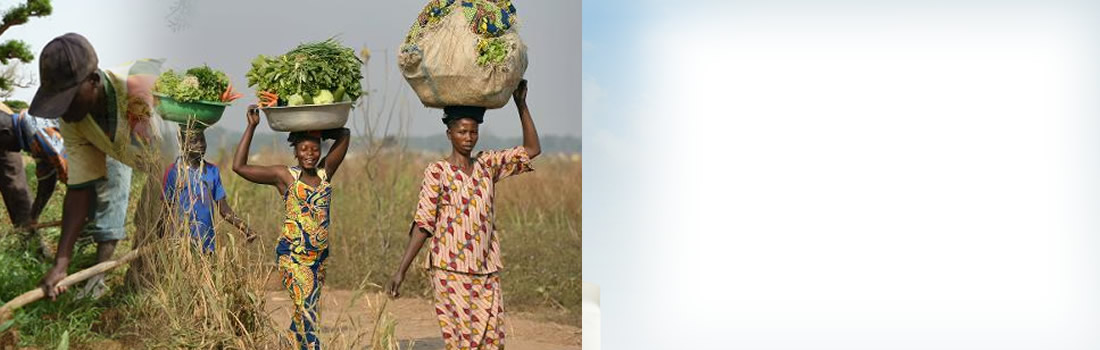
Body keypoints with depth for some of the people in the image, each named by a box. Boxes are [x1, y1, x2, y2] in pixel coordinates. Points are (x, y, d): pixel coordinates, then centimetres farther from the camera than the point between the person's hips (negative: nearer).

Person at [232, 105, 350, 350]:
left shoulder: (325, 172, 6)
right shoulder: (284, 176, -3)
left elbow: (345, 135, 8)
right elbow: (239, 166, -7)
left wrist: (321, 129, 3)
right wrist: (251, 127, -6)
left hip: (319, 255, 5)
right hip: (291, 253, -5)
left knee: (306, 309, 14)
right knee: (305, 307, -16)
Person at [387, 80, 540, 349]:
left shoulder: (488, 165, 10)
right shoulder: (437, 172, -3)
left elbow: (532, 149, 11)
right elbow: (422, 224, -5)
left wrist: (521, 105, 5)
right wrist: (401, 271, -11)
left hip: (486, 271, 4)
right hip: (450, 270, -4)